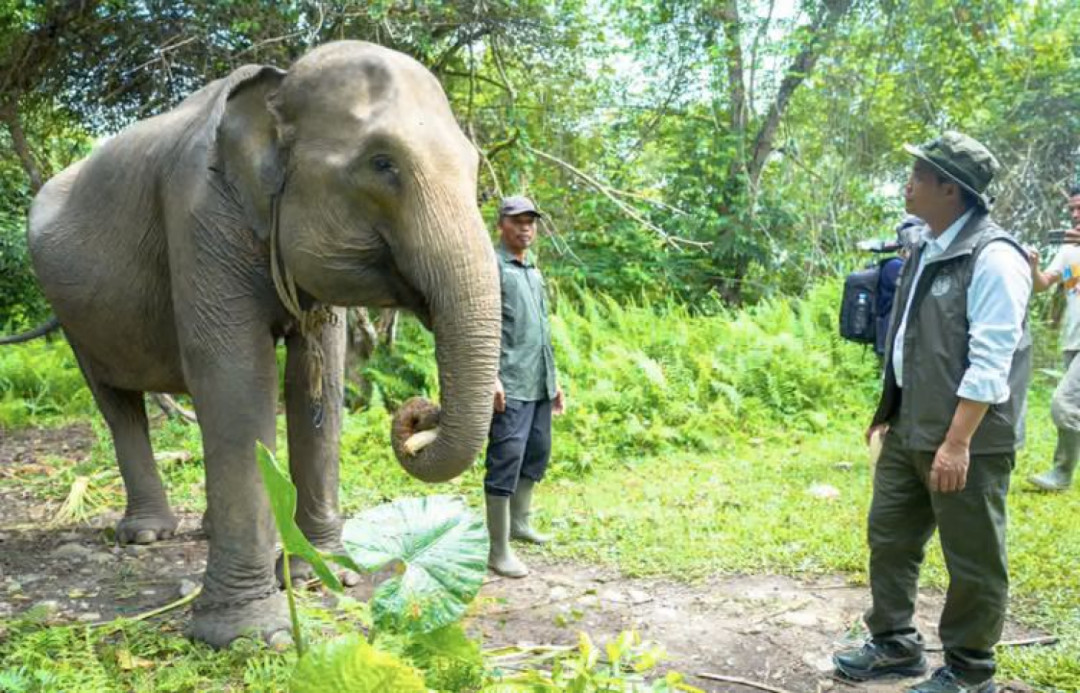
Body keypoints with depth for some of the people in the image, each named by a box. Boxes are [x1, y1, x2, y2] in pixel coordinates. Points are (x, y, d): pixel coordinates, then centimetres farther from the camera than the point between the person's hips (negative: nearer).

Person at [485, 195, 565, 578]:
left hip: (539, 384, 9)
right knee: (506, 460, -8)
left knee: (538, 452, 16)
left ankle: (519, 522, 34)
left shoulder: (534, 270, 21)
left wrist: (553, 380, 24)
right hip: (510, 385, -9)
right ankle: (498, 550, -4)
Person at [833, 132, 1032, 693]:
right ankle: (895, 644, 35)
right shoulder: (927, 247, 10)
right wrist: (888, 409, 19)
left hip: (967, 439, -9)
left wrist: (957, 441, -25)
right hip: (909, 429, 9)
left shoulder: (993, 259, -18)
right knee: (889, 537, 18)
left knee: (972, 560, 7)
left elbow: (989, 363, -23)